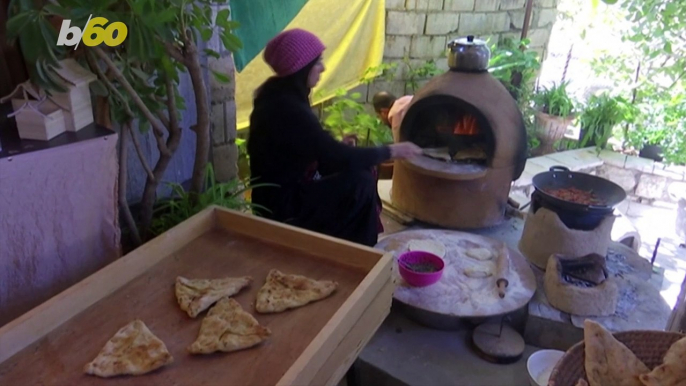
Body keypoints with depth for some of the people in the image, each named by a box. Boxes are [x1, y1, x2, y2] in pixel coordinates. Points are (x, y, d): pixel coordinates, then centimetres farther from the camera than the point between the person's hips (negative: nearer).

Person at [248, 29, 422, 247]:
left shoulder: (278, 95, 3)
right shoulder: (288, 109, -27)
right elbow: (340, 157, -26)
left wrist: (339, 145, -3)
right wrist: (391, 151, -15)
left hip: (283, 189, 9)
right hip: (282, 204, -9)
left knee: (358, 170, 6)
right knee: (361, 183, -15)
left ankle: (346, 242, 18)